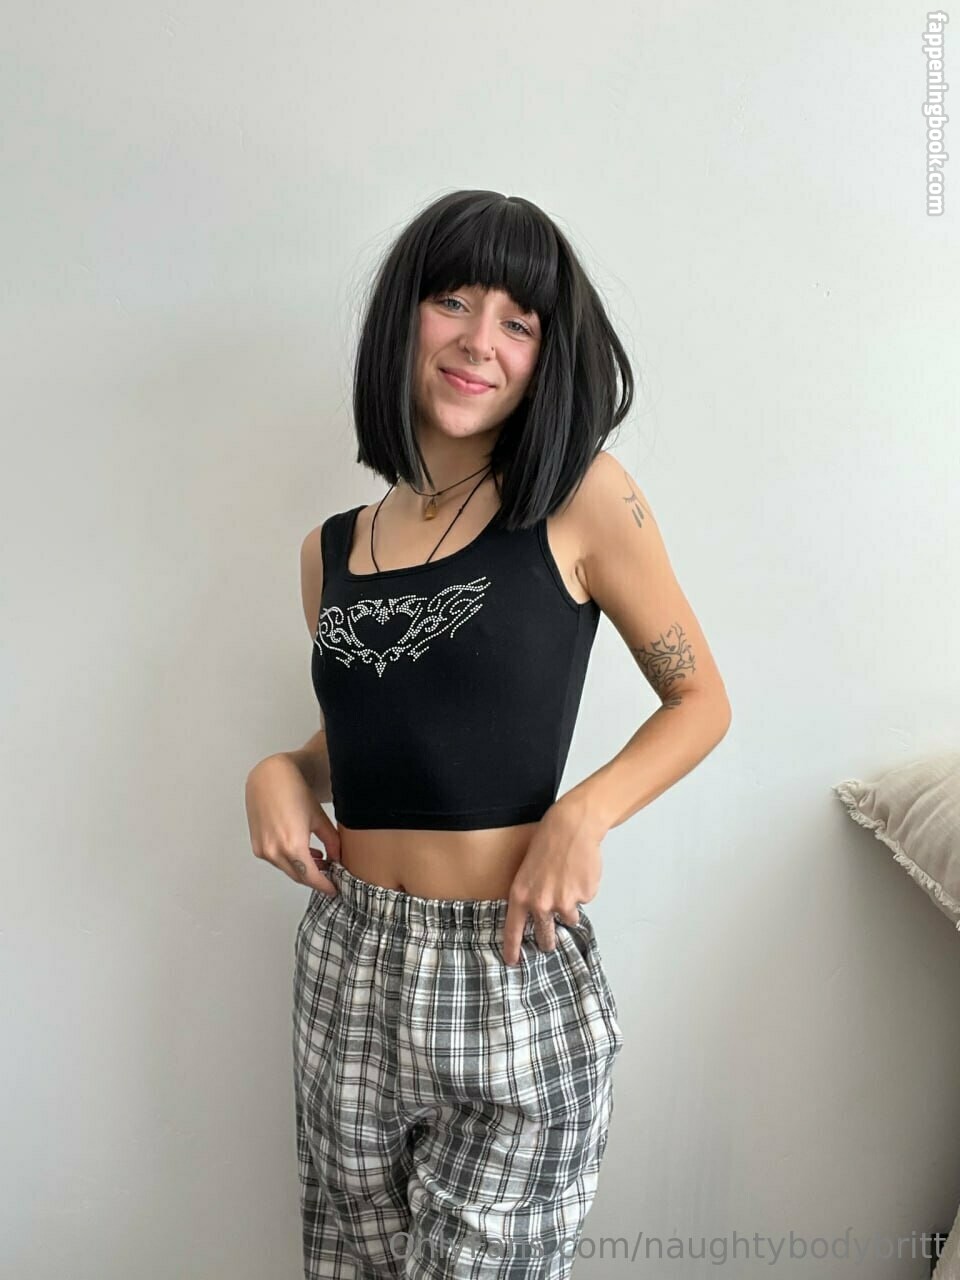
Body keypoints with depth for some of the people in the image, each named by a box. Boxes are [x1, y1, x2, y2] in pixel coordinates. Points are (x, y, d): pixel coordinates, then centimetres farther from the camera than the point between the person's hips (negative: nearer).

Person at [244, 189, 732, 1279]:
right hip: (347, 963, 5)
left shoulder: (583, 498, -9)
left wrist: (582, 816, -17)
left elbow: (700, 699, -1)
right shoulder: (332, 549, 5)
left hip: (512, 970, -4)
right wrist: (281, 772, -3)